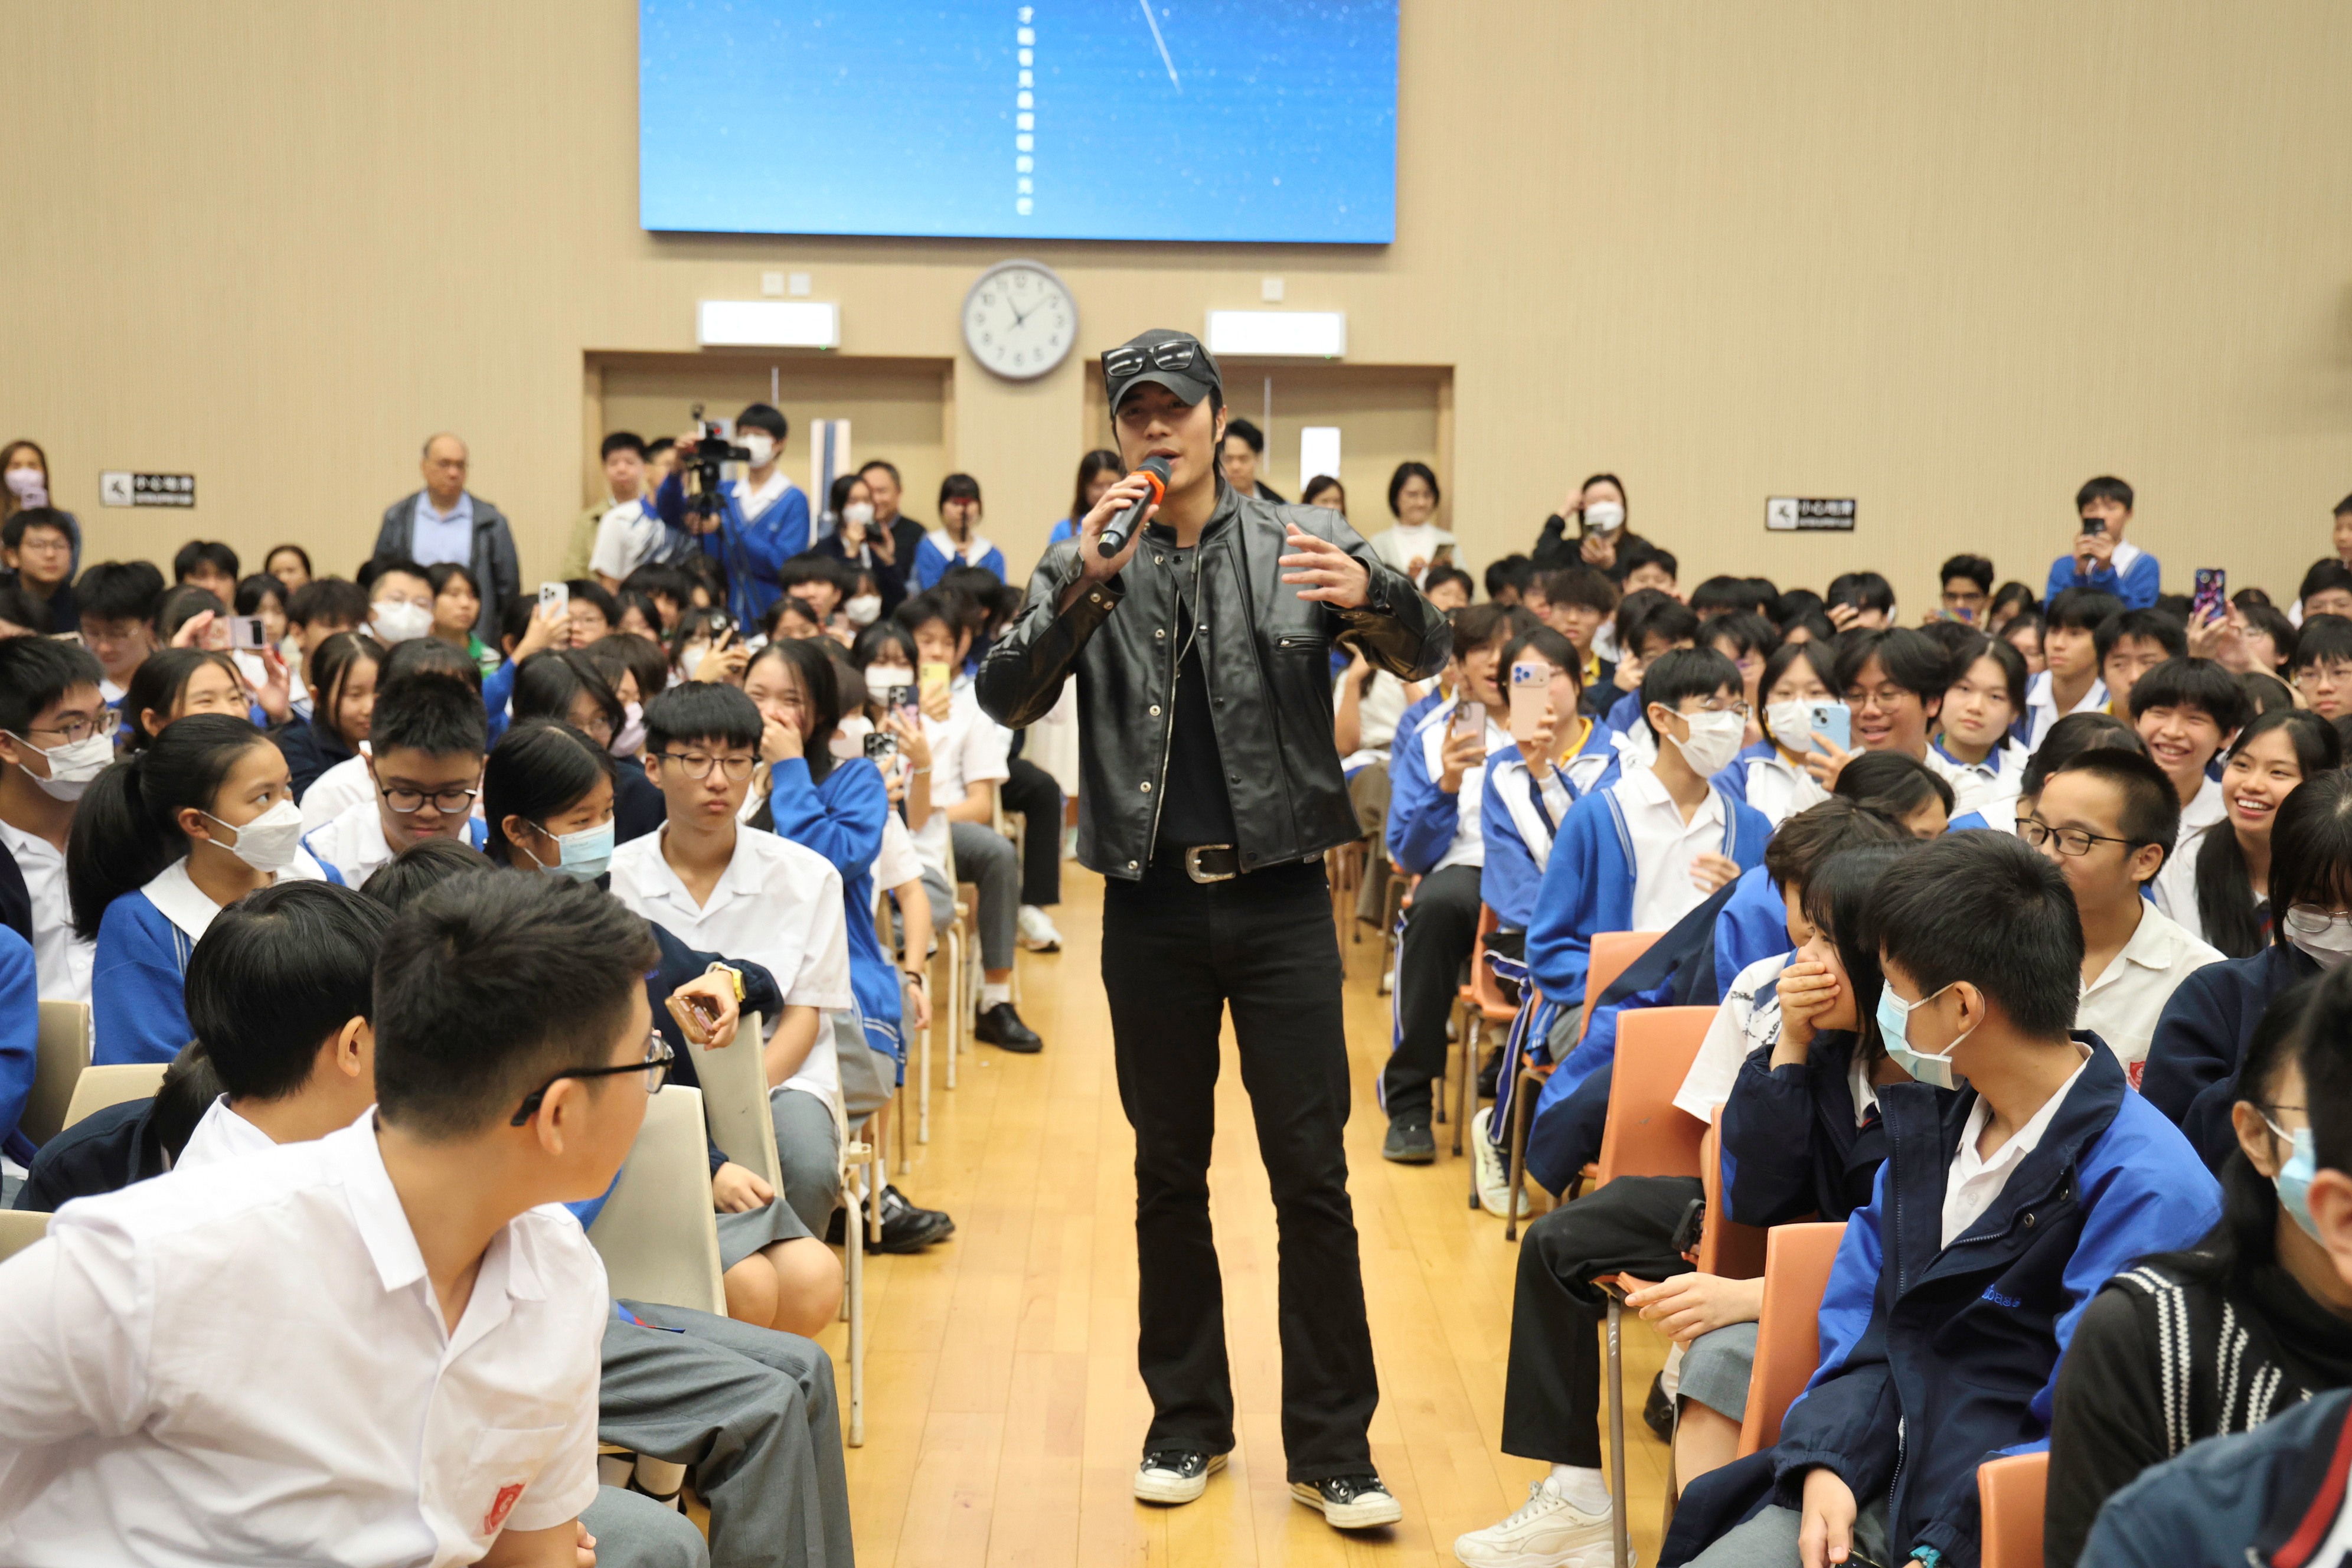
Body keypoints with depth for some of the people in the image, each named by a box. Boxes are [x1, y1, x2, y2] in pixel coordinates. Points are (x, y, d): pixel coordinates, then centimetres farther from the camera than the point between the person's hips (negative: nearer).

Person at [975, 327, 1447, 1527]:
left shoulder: (1302, 541, 3)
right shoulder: (1087, 565, 5)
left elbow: (1423, 658, -2)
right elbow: (1005, 698, -5)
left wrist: (1369, 595, -24)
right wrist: (1084, 589, -20)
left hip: (1278, 896, -1)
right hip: (1153, 901, 2)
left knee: (1311, 1175, 0)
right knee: (1168, 1172, 11)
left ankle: (1332, 1447, 9)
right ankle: (1187, 1420, 25)